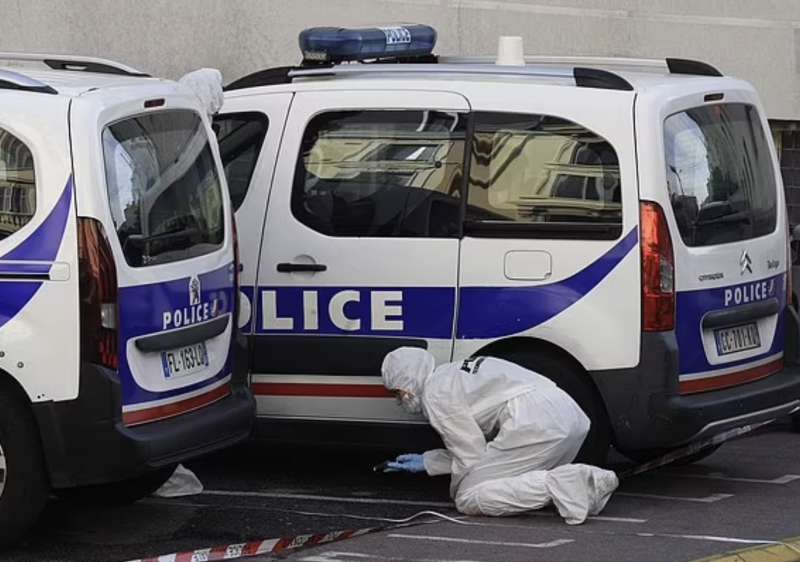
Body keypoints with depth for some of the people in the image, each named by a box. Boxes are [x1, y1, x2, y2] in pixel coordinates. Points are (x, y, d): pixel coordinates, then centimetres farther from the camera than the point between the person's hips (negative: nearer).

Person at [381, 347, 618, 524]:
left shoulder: (435, 395, 2)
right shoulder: (453, 374, 31)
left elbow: (471, 453, 0)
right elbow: (478, 445, 33)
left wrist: (457, 489, 18)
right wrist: (426, 462, 39)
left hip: (535, 424, -10)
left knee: (469, 499, -5)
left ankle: (556, 486, -24)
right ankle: (589, 481, 2)